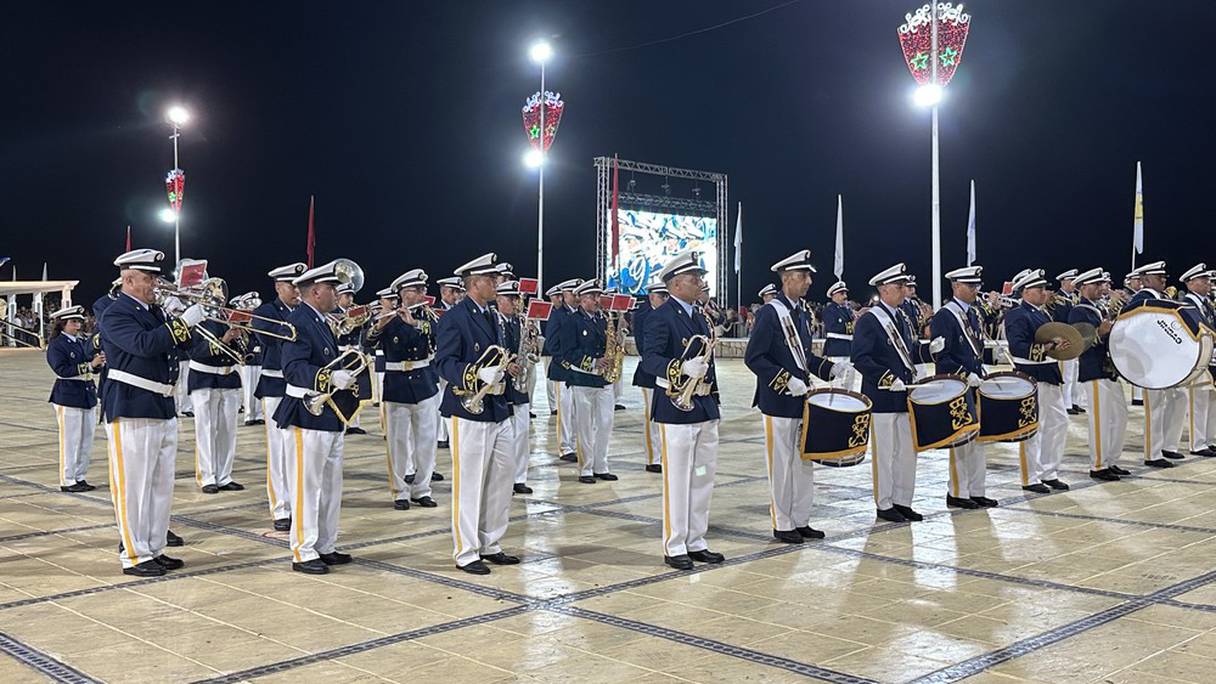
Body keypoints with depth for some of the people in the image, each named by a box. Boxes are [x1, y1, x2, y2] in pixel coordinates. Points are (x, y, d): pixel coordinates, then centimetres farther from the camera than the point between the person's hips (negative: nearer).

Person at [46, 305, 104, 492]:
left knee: (87, 441, 10)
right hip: (68, 398, -6)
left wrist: (100, 361, -12)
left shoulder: (84, 341, 11)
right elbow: (62, 370, -20)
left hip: (88, 396, 7)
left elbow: (96, 368, 11)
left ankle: (80, 477, 21)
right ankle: (67, 481, 8)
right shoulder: (55, 345, -8)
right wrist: (89, 365, -24)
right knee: (70, 441, -1)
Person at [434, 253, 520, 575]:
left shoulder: (490, 316, 16)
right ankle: (466, 553, 9)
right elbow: (445, 363, -17)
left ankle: (490, 544, 25)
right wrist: (477, 375, -31)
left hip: (498, 411, 9)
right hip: (469, 412, -9)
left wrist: (507, 368, 4)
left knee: (501, 479, 13)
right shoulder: (454, 318, -10)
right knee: (469, 484, -1)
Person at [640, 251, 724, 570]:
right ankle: (674, 547, 8)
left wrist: (714, 403, 19)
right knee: (677, 479, -2)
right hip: (676, 409, -8)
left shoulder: (700, 318, 16)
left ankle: (695, 541, 23)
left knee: (703, 477, 13)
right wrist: (683, 368, -36)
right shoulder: (660, 317, -10)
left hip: (705, 409, 8)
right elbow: (650, 359, -21)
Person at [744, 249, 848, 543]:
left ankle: (801, 521, 23)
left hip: (802, 400, 8)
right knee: (782, 464, 1)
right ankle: (783, 525, 12)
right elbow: (753, 357, -17)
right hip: (779, 403, -8)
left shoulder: (802, 313, 13)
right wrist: (787, 381, -23)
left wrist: (830, 367, 4)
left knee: (804, 461, 13)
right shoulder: (770, 312, -13)